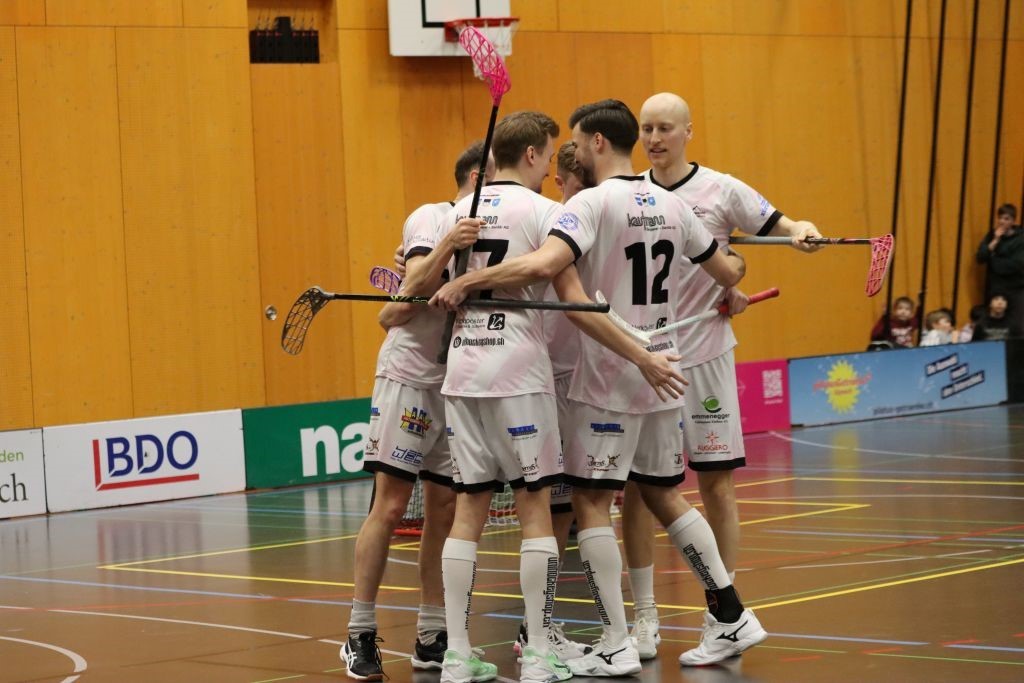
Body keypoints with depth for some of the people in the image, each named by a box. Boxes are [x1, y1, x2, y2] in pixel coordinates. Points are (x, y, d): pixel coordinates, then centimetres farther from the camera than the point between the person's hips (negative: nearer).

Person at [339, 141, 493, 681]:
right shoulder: (430, 218, -4)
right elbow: (414, 293, -15)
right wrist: (443, 251, -32)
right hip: (410, 375, -6)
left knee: (444, 512, 5)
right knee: (389, 508, -8)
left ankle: (431, 639, 11)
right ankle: (359, 636, -4)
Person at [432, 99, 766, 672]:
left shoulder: (592, 203, -13)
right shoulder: (672, 205, 7)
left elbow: (543, 264, -30)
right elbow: (728, 273, 16)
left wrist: (465, 282, -23)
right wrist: (733, 265, 40)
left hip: (609, 382, -7)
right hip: (662, 371, 7)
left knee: (591, 502, 0)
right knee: (664, 496, 17)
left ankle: (617, 646, -2)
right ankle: (732, 617, 14)